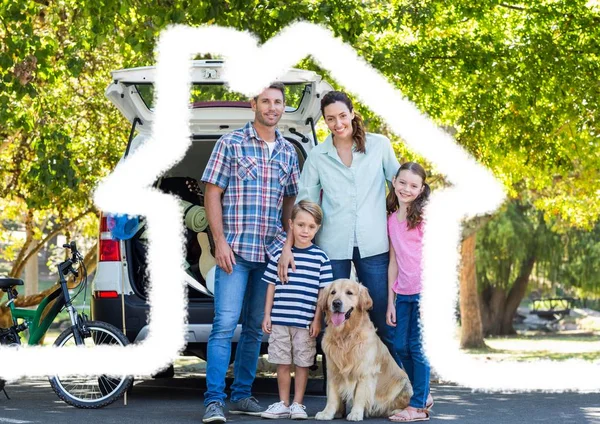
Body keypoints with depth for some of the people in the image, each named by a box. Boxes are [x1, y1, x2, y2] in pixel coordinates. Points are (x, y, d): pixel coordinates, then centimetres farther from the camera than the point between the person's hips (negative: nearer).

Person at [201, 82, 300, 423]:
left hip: (272, 253, 5)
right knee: (225, 324, -11)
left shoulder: (288, 152, 12)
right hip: (236, 250, -5)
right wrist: (220, 241, -11)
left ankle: (242, 395, 18)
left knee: (256, 327, 10)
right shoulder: (230, 144, -2)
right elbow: (213, 194, -3)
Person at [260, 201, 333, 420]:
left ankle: (297, 404, 15)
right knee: (282, 363, 7)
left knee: (302, 363, 5)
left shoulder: (320, 257, 0)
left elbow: (323, 292, 1)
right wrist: (267, 315, 6)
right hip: (279, 320, 1)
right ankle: (283, 404, 17)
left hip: (306, 322, -1)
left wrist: (317, 319, -4)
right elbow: (271, 286, 9)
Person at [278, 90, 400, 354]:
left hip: (373, 244, -1)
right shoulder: (317, 156, 5)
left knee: (383, 320, 2)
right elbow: (303, 204, 6)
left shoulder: (379, 145, 3)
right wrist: (287, 247, -1)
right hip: (333, 246, 1)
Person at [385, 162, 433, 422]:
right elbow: (394, 262, 13)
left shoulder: (425, 215, -6)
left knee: (418, 346, -5)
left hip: (425, 290, -6)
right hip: (403, 293, 6)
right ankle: (424, 395, 23)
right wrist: (390, 301, 11)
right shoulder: (391, 220, 11)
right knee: (401, 346, 6)